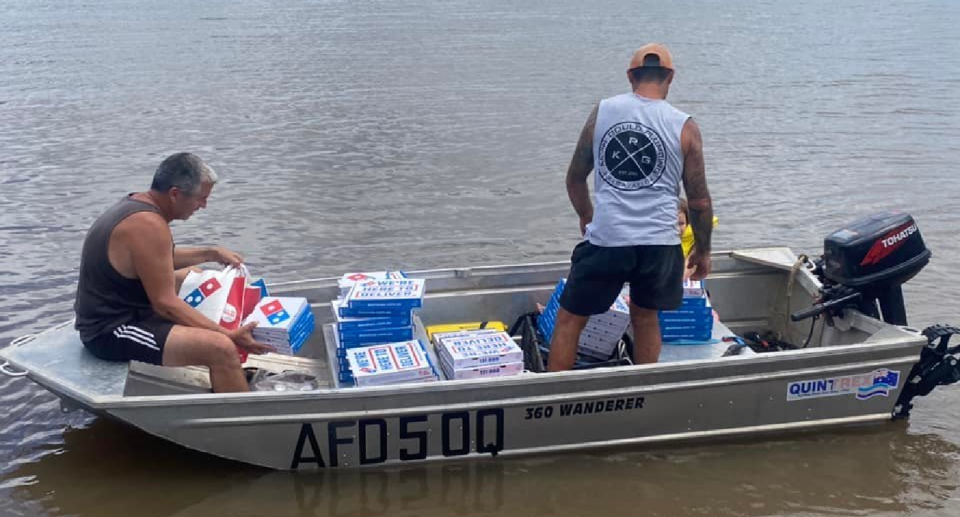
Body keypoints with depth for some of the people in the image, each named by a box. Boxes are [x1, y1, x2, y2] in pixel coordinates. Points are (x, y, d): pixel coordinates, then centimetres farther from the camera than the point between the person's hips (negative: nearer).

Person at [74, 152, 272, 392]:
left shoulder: (137, 203, 5)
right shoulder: (148, 225, -25)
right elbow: (165, 304, -25)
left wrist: (213, 253, 18)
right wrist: (229, 335, -23)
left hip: (114, 310, 11)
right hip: (111, 332, -11)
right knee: (221, 348, -27)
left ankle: (233, 376, 31)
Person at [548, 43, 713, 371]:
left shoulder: (602, 111, 3)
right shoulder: (684, 127, 0)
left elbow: (575, 178, 13)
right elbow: (699, 201, 3)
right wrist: (703, 251, 18)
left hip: (605, 239, -1)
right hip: (658, 244, 1)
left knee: (569, 318, 13)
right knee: (645, 316, 23)